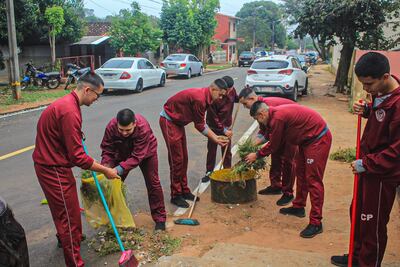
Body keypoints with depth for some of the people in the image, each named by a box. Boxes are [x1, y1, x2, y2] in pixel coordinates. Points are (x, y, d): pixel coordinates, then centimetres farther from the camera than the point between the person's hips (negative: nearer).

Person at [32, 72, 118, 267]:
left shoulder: (67, 103, 6)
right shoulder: (69, 111, -27)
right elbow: (77, 156, -27)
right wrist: (105, 171, -19)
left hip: (52, 165, 11)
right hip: (54, 169, -11)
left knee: (64, 209, 31)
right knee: (69, 215, -2)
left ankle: (65, 238, 55)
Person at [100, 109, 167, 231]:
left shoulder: (143, 127, -42)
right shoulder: (111, 126, -33)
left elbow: (137, 156, -41)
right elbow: (107, 150, -24)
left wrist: (121, 168, -52)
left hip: (145, 152, -3)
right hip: (123, 153, 3)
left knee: (153, 183, -4)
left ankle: (160, 219, 7)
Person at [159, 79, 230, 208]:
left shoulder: (205, 98, 3)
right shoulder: (199, 99, -28)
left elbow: (201, 123, 8)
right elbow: (200, 126, -20)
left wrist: (216, 136, 3)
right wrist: (215, 140, -12)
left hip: (178, 122, 10)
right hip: (168, 121, -10)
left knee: (183, 158, 12)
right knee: (176, 160, -6)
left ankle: (184, 191, 23)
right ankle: (175, 196, 4)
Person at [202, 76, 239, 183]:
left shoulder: (232, 90, -11)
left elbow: (236, 98, 14)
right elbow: (213, 117, -18)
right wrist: (223, 130, -17)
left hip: (226, 126, 4)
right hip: (214, 127, -3)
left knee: (227, 150, 10)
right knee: (211, 150, 8)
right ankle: (209, 172, 20)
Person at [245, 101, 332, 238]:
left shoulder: (277, 118, -23)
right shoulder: (276, 113, 7)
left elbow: (274, 145, -12)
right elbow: (276, 141, 15)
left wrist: (256, 155, 2)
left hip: (318, 139, -11)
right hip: (308, 139, 11)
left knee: (313, 179, -10)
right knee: (301, 173, 19)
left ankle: (316, 223, -6)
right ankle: (298, 207, 34)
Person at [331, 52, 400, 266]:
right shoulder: (380, 93, 0)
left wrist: (366, 164, -19)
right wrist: (366, 110, -1)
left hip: (382, 174, -9)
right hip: (368, 167, 9)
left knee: (373, 224, 7)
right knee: (357, 213, 23)